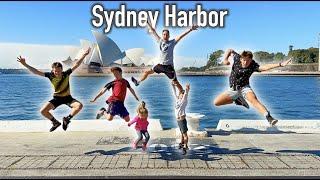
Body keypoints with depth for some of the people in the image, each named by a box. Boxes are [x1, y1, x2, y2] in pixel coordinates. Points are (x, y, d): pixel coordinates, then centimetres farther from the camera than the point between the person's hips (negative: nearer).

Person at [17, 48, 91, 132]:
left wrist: (84, 55, -21)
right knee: (43, 111, -17)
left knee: (79, 105, -29)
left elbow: (76, 64, -16)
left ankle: (67, 119, -5)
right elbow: (36, 72, -16)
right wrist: (25, 64, -25)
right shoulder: (50, 75, -15)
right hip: (57, 98, 1)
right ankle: (55, 122, 10)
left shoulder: (66, 74, -16)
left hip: (67, 97, -1)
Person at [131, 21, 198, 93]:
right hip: (160, 65, 4)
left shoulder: (172, 42, -3)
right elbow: (153, 31, 9)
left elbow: (181, 36, -11)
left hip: (169, 66, -4)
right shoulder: (160, 41, 5)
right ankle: (138, 82, 30)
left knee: (175, 82, -2)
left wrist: (190, 30, -18)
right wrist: (147, 22, 13)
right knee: (147, 72, 10)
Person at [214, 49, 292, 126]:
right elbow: (230, 50, 8)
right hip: (233, 89, 4)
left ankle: (269, 117, -44)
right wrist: (225, 59, -9)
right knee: (216, 102, -1)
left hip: (244, 87, -4)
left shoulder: (253, 65, -18)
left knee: (253, 100, -33)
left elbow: (264, 67, -34)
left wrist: (280, 64, -45)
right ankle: (238, 100, 14)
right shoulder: (237, 58, -11)